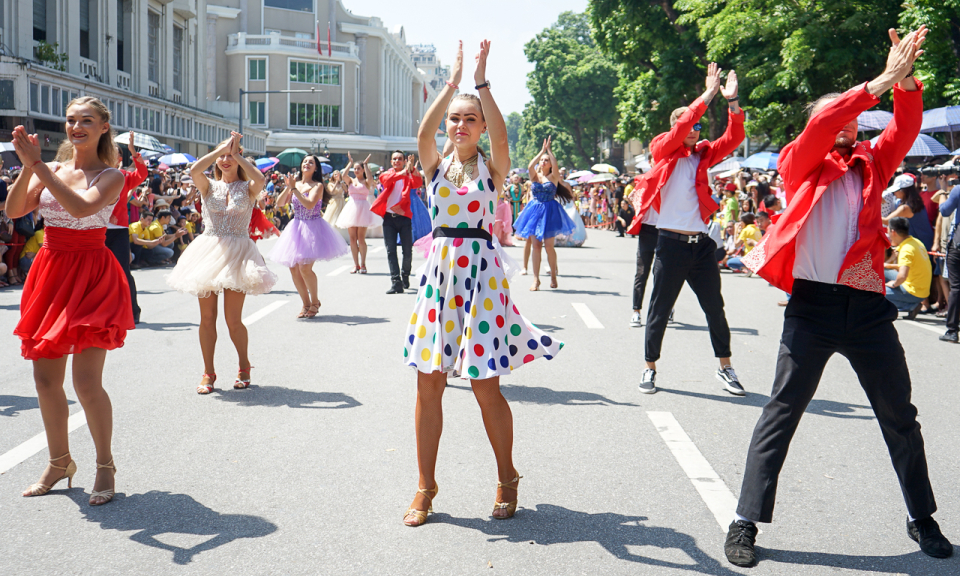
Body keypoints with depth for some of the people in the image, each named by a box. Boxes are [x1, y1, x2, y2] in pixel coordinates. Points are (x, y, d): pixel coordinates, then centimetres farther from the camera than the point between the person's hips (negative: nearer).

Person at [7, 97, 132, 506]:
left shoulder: (111, 176, -4)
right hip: (51, 271, 5)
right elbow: (14, 210, -2)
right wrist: (27, 167, -14)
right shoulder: (51, 171, 8)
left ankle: (105, 467, 9)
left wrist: (38, 165, -23)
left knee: (86, 381, -10)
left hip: (91, 276, -5)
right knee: (45, 379, 9)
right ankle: (59, 462, 28)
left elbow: (81, 207, -23)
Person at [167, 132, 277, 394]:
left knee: (233, 319, -5)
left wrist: (236, 153, -12)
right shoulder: (209, 187, 9)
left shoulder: (247, 188, 6)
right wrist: (222, 148, -10)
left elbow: (259, 179, -19)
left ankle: (244, 366, 19)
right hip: (209, 251, 2)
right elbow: (194, 170, -13)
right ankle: (208, 372, 16)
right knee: (207, 317, 3)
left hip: (237, 252, -2)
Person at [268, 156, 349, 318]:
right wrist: (287, 188, -12)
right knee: (293, 268, 3)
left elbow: (309, 204, -22)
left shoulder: (318, 186, -6)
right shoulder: (295, 184, 10)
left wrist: (294, 188, -20)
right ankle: (306, 303, 19)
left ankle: (315, 301, 9)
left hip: (313, 228, -6)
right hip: (296, 228, 6)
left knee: (305, 268, -14)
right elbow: (280, 203, 2)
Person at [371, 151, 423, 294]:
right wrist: (403, 172, -33)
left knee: (407, 251, 2)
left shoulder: (409, 177, 7)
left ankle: (405, 275, 28)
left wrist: (412, 169, -33)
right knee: (391, 251, -5)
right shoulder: (387, 175, 9)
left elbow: (418, 183, -15)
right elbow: (387, 179, -16)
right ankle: (396, 282, -5)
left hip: (404, 217, -1)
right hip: (389, 217, 1)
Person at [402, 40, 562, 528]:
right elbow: (424, 132, -12)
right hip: (439, 270, 3)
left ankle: (507, 479, 20)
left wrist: (482, 82, -20)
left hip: (480, 272, -2)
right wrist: (452, 82, -16)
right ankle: (425, 487, 16)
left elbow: (501, 135, -17)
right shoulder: (436, 165, 7)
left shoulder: (493, 168, 3)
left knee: (485, 386, 0)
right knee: (428, 382, 3)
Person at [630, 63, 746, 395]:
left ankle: (725, 368, 19)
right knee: (659, 310, 3)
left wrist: (732, 101, -11)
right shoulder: (663, 151, 0)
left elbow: (733, 139, 1)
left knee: (715, 308, 8)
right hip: (671, 242, -4)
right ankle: (650, 368, 16)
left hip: (701, 243, 4)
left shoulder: (703, 155, 11)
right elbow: (681, 125, -15)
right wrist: (709, 94, -16)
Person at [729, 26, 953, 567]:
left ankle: (923, 517, 30)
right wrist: (880, 82, -16)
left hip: (868, 306, 4)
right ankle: (746, 523, 5)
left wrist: (905, 80, -16)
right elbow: (821, 127, -12)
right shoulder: (802, 165, 6)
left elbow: (906, 129, 0)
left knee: (901, 416, 13)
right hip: (813, 304, -4)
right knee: (781, 413, -2)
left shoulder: (871, 164, 15)